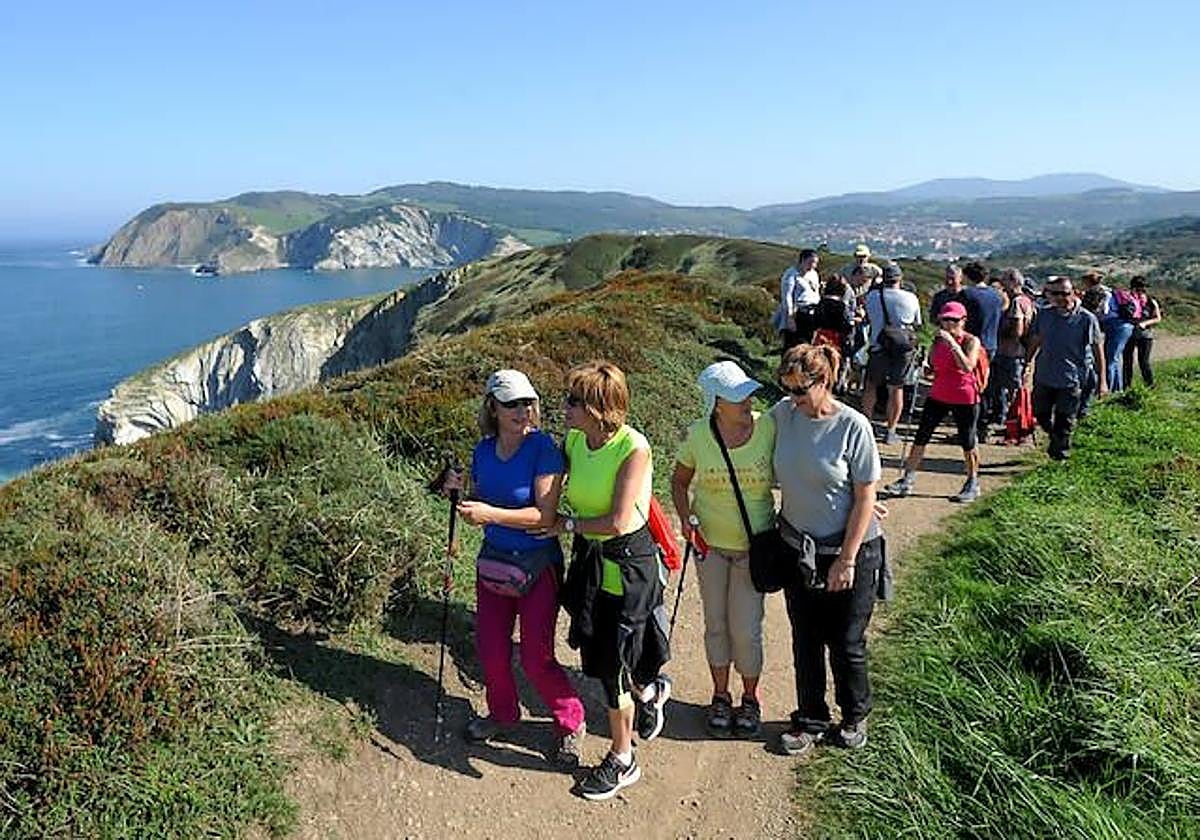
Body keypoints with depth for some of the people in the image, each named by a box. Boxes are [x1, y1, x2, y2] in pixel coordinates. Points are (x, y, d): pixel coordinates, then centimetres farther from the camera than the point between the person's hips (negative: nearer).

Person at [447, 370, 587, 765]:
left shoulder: (543, 447, -18)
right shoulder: (483, 451, 0)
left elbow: (546, 515, -23)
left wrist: (490, 514, -29)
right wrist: (460, 492, -8)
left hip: (538, 563, -5)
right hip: (494, 558, 5)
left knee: (536, 658, -1)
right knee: (490, 647, 12)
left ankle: (571, 722, 25)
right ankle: (502, 713, 40)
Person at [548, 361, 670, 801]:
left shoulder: (633, 447, -23)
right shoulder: (573, 439, -3)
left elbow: (616, 522, -22)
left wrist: (566, 524, -12)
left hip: (627, 562, -7)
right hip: (588, 555, 7)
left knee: (612, 664, 5)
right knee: (595, 654, 17)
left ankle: (622, 761, 28)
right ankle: (650, 689, 50)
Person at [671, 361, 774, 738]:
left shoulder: (769, 427, -16)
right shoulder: (697, 435, -13)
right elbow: (680, 481, 4)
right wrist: (685, 519, -11)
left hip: (754, 545, -1)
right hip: (710, 541, 1)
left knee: (746, 629, 3)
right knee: (716, 623, 14)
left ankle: (750, 699, 29)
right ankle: (720, 696, 34)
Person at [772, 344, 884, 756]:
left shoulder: (853, 427, -18)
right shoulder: (783, 414, -7)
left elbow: (865, 499, -14)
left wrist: (847, 560, -14)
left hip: (849, 551, -4)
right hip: (797, 548, 4)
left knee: (847, 644, 10)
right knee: (805, 642, 15)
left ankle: (854, 717, 35)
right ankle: (810, 720, 33)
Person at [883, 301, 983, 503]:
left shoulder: (971, 341, -10)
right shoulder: (938, 340, 4)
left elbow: (968, 367, -27)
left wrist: (953, 344, -31)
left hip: (964, 399, -5)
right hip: (938, 395, 5)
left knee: (967, 443, 7)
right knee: (920, 438, 1)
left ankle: (972, 485, 24)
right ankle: (907, 480, 7)